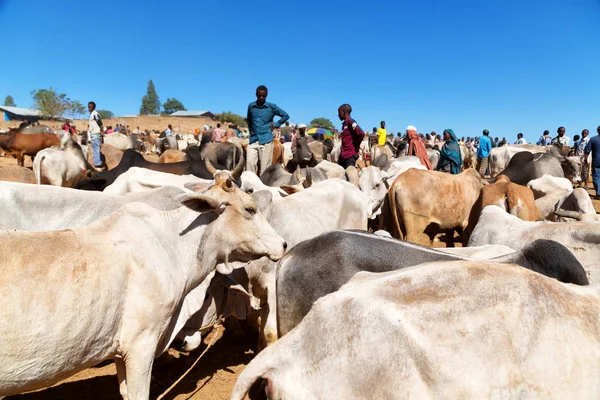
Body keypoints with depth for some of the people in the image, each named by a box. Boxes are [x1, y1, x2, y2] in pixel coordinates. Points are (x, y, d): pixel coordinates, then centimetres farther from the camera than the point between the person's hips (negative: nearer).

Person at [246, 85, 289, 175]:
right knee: (250, 162, -8)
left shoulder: (271, 107, 1)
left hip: (266, 140, -2)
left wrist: (275, 125, 1)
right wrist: (251, 130, 14)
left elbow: (286, 116, 8)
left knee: (265, 166, -2)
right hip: (253, 140, 2)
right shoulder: (251, 106, 9)